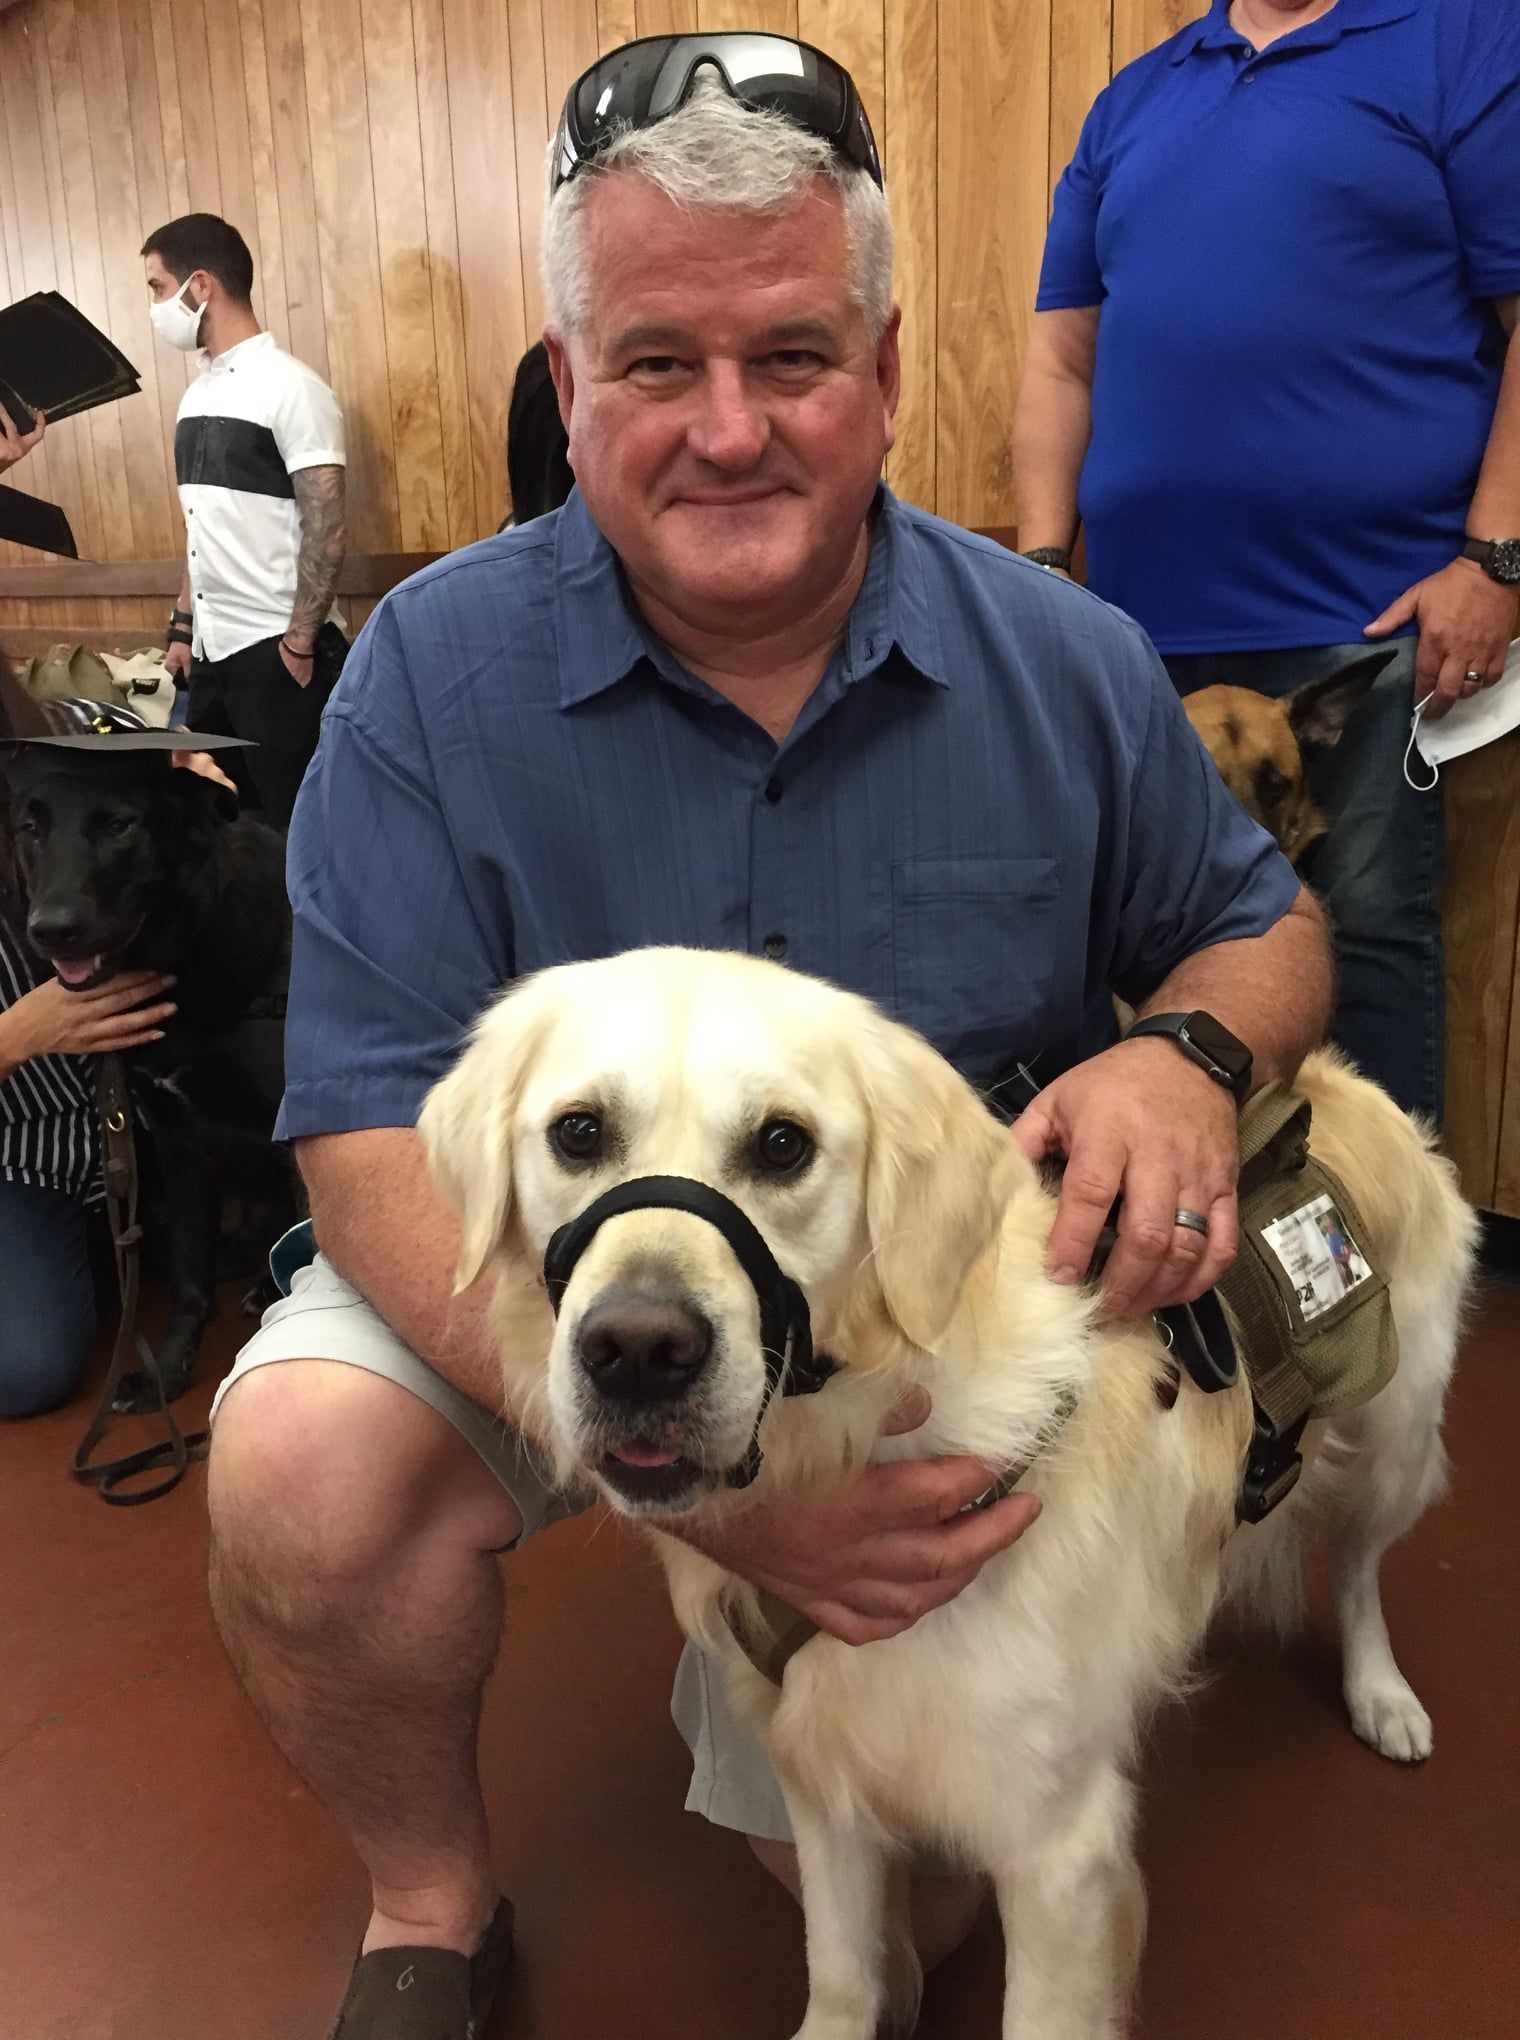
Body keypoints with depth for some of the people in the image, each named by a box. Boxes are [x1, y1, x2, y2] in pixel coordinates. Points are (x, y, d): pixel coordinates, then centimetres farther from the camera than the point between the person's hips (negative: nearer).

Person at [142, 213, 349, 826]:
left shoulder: (290, 387, -11)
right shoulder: (197, 394, 13)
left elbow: (325, 533, -15)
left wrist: (300, 645, -16)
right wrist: (183, 627, 16)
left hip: (273, 652, -8)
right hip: (213, 650, 8)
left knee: (292, 824, 0)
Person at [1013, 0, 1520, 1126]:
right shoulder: (1132, 99, 18)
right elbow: (1063, 358, 15)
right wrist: (1044, 559, 4)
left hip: (1368, 619, -4)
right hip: (1144, 621, 5)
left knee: (1369, 928, -4)